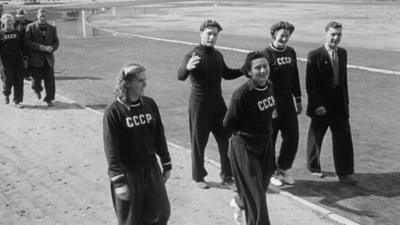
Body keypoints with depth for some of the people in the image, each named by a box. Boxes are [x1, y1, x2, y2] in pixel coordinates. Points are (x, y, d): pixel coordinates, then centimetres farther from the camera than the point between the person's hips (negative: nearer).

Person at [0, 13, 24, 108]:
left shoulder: (17, 33, 10)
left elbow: (22, 46, 14)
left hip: (17, 58, 3)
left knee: (18, 80, -1)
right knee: (8, 79, -5)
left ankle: (17, 101, 7)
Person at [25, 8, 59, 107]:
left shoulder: (52, 28, 8)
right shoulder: (30, 27, -1)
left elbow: (56, 41, 10)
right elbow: (27, 41, -7)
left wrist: (52, 48, -13)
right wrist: (39, 47, -20)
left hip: (48, 58, 2)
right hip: (35, 58, -2)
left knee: (49, 79, -2)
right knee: (36, 78, 4)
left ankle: (49, 99, 10)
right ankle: (37, 90, 38)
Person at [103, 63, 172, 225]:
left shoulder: (150, 104, 0)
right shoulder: (113, 111, -15)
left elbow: (159, 136, 8)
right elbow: (111, 149, -15)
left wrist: (166, 165, 11)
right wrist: (118, 181, -17)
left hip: (151, 169, 4)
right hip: (128, 173, -4)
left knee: (161, 212, 10)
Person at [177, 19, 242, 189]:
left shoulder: (217, 55, 8)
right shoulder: (193, 55, -13)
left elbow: (226, 74, 24)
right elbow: (180, 76, -29)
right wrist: (187, 68, -51)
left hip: (218, 102, 6)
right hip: (199, 104, -6)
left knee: (225, 140, 6)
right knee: (199, 142, 6)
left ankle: (227, 177, 20)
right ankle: (198, 177, 24)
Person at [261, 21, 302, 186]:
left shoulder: (291, 52, 9)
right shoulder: (266, 54, -12)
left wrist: (298, 100, 16)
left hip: (287, 100, 6)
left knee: (292, 137, 8)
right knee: (269, 139, 5)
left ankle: (282, 169, 26)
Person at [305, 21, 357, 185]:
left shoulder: (343, 53, 7)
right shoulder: (314, 56, -12)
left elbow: (344, 78, 13)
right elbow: (310, 84, -13)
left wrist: (346, 101, 9)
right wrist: (317, 105, -17)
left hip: (339, 105, 5)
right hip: (321, 106, -5)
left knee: (344, 138, 2)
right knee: (316, 137, 11)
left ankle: (344, 173, 11)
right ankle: (313, 167, 32)